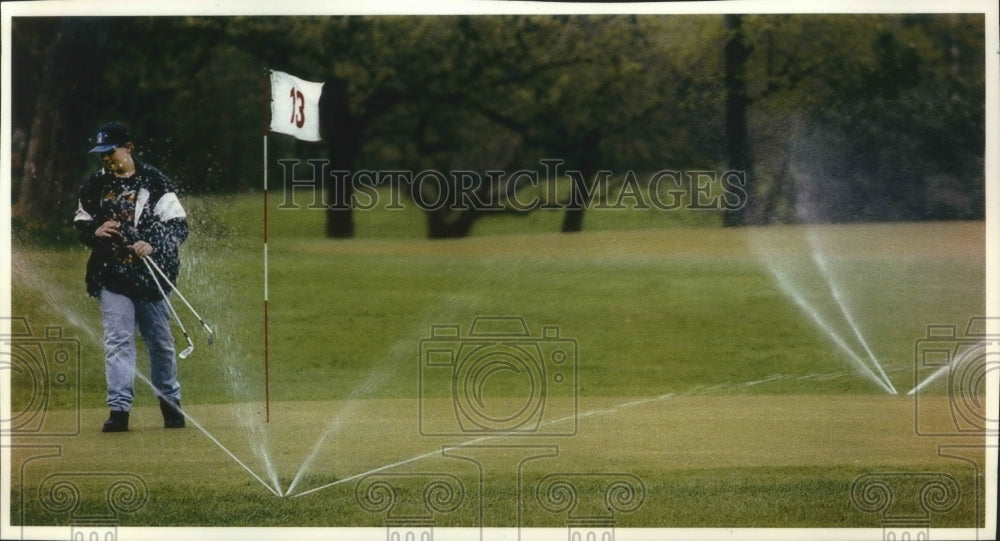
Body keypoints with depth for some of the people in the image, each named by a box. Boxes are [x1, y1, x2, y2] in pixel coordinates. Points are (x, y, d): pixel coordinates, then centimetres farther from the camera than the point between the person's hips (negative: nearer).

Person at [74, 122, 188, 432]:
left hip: (151, 273, -2)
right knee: (118, 341, -8)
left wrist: (153, 245, -22)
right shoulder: (94, 187, 8)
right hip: (112, 276, 2)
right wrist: (95, 231, -5)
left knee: (160, 342, 9)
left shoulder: (153, 182, -3)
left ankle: (170, 403, 25)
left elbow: (179, 225, -6)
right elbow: (80, 225, 18)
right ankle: (119, 407, -13)